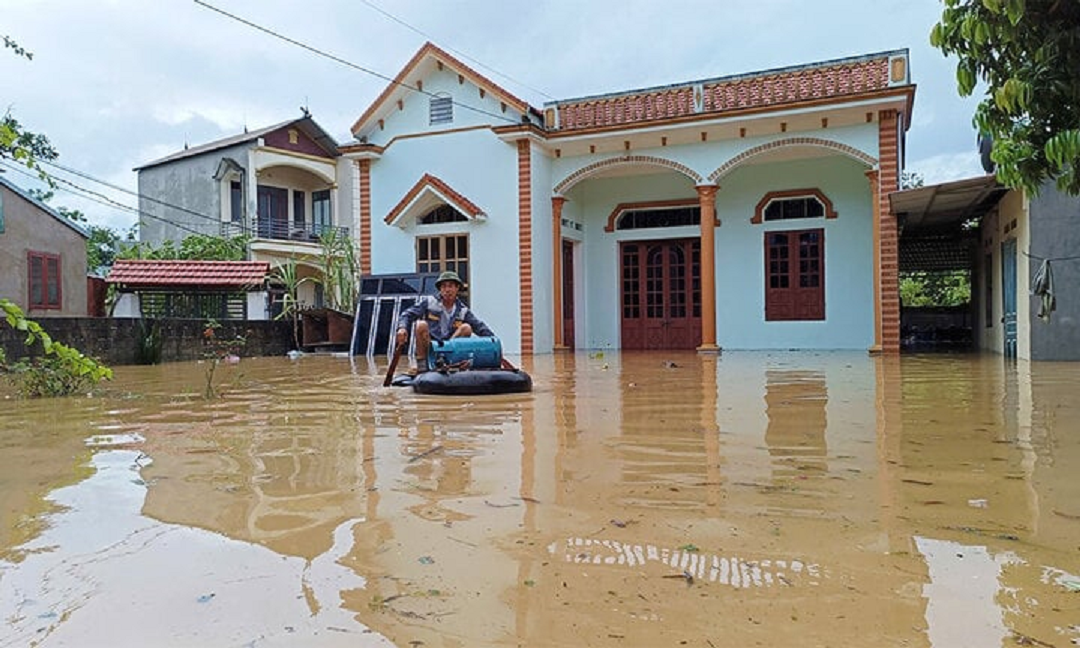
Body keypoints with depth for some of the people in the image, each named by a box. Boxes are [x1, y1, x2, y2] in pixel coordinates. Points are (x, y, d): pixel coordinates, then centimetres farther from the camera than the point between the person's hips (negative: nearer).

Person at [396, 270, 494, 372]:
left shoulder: (463, 311, 9)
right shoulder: (428, 302, 4)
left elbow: (481, 328, 1)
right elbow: (407, 314, -4)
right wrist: (402, 327, -25)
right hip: (427, 349, -1)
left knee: (466, 328, -15)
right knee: (422, 324, -25)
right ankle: (421, 366, -23)